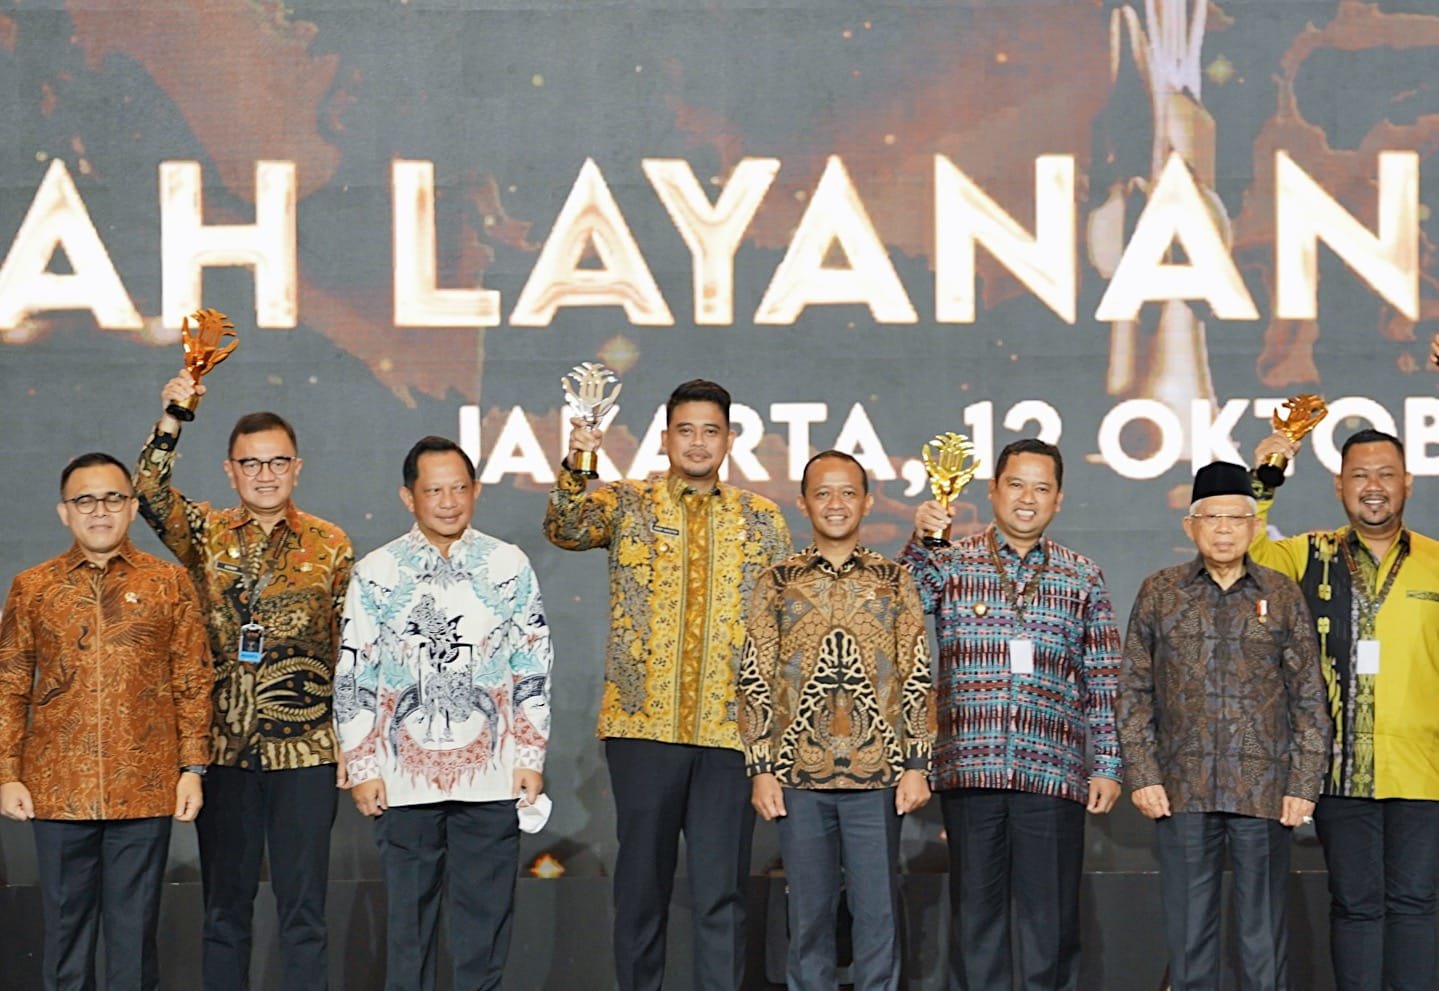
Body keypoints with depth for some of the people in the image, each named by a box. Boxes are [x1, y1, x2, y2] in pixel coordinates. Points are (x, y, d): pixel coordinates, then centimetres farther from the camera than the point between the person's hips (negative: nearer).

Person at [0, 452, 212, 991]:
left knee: (135, 927, 4)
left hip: (145, 788, -1)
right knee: (66, 925, 7)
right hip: (58, 789, 1)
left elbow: (192, 682, 5)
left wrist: (193, 768, 0)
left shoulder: (168, 583, 5)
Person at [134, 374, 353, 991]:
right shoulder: (206, 535, 5)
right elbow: (149, 494, -14)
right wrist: (171, 420, -25)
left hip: (305, 750, -1)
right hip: (224, 749, 1)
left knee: (303, 905, 3)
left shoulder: (329, 546, 3)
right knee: (224, 905, 8)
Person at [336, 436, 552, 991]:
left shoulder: (509, 566, 4)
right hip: (405, 777, 0)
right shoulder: (376, 573, 2)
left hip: (491, 775, 0)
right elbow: (352, 678, 3)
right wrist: (363, 768, -1)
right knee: (408, 913, 6)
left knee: (486, 910, 4)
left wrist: (531, 759, 1)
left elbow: (534, 669, 6)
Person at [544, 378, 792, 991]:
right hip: (644, 724, -1)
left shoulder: (762, 521, 11)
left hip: (732, 730, 1)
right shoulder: (628, 505, 6)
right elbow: (565, 529, -13)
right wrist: (577, 467, -33)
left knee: (723, 890, 1)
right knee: (642, 882, 5)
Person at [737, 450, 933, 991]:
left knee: (878, 914, 1)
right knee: (808, 915, 5)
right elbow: (755, 682, 5)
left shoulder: (894, 581, 8)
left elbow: (918, 679, 6)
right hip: (798, 774, 0)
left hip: (877, 774, 0)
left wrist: (917, 765, -2)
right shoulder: (777, 583, 7)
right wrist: (761, 770, -2)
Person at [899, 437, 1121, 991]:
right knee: (976, 912, 5)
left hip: (1054, 773, 1)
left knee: (1052, 918, 2)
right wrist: (920, 541, -26)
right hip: (970, 768, 0)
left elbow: (1103, 680, 10)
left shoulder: (1082, 578, 10)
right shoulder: (950, 563, 7)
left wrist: (1107, 766, 4)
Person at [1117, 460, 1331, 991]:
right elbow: (1133, 691, 7)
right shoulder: (1159, 593, 7)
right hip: (1181, 790, 1)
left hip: (1264, 793, 0)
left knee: (1263, 933, 2)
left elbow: (1310, 698, 7)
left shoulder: (1282, 596, 6)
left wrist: (1304, 784, 0)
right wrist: (1141, 774, -2)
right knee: (1188, 930, 5)